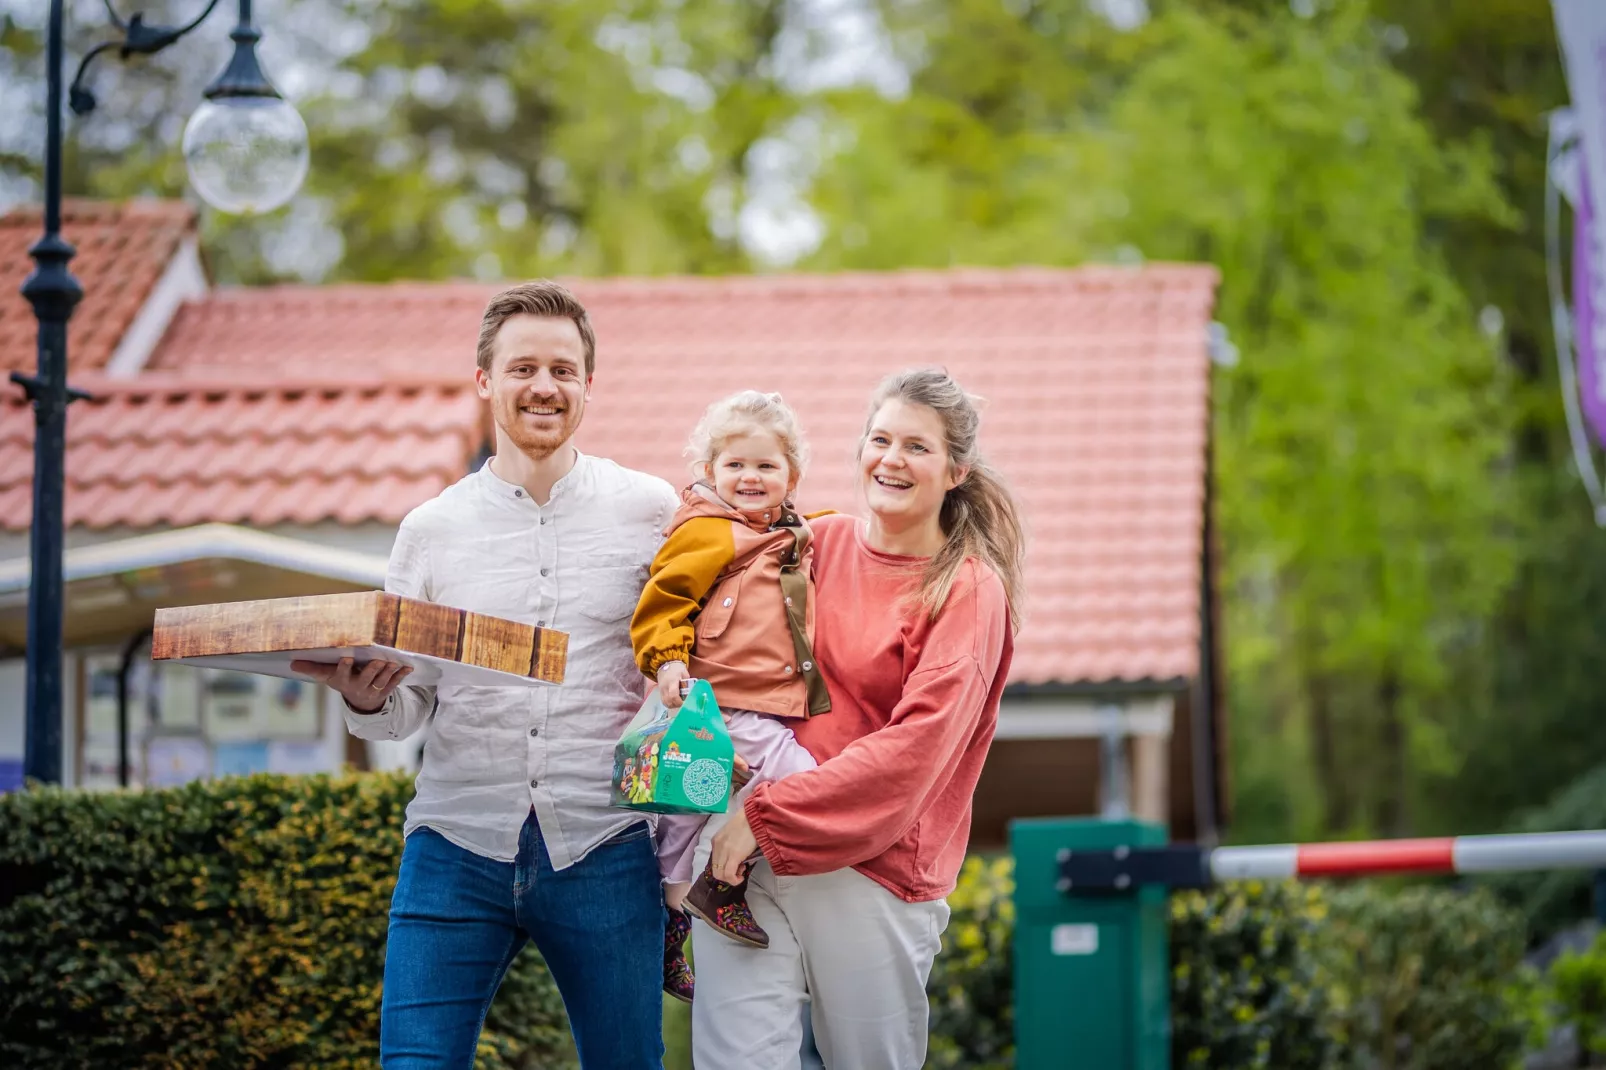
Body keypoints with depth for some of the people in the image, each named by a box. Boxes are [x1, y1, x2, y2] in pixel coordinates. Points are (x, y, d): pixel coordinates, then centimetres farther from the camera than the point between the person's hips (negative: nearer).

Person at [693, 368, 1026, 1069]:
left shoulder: (970, 590, -2)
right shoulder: (817, 544, 11)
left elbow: (915, 746, -12)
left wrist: (769, 815, -16)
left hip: (870, 869, -3)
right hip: (744, 854, 3)